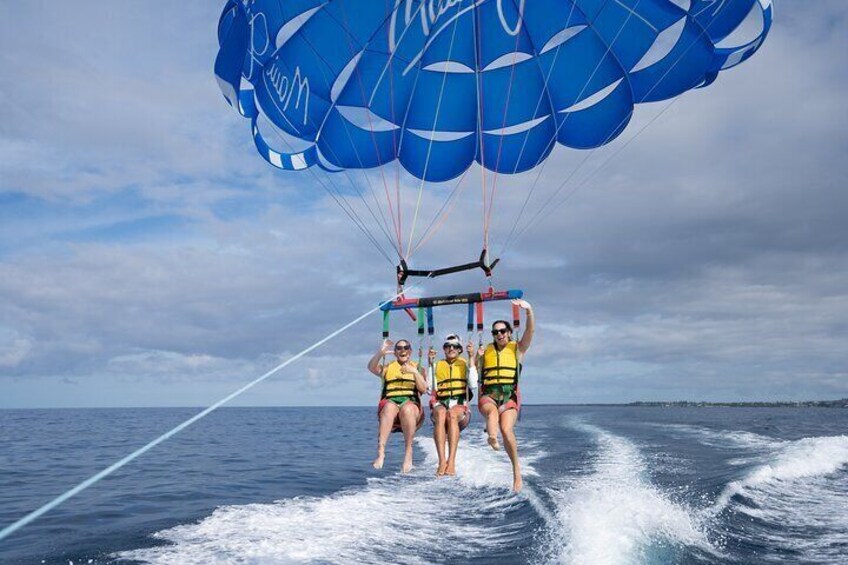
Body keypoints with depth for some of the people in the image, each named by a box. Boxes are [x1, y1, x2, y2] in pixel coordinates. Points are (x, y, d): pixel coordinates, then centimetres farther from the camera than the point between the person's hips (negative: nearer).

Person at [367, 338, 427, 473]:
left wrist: (415, 372, -9)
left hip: (412, 405, 0)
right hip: (390, 403, 0)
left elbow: (423, 389, 4)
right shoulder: (388, 368, 22)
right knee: (390, 406, -36)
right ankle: (380, 451, -45)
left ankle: (408, 452, -33)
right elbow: (372, 367, 0)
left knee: (407, 408, -36)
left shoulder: (417, 368, 21)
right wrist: (381, 353, -15)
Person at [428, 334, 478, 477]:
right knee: (440, 413, -36)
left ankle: (451, 461, -45)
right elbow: (431, 388, 6)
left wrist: (472, 359, -4)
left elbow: (473, 384, -3)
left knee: (452, 414, -37)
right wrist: (430, 364, 3)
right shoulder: (437, 365, 20)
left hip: (460, 406, -1)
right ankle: (442, 460, -45)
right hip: (440, 404, 1)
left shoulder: (465, 364, 16)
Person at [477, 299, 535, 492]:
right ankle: (492, 438, -67)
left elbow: (530, 331, -4)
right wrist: (475, 357, 0)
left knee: (506, 429, -24)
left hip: (510, 396, -1)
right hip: (488, 395, 1)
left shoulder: (517, 348, 13)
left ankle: (516, 469, -11)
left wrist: (529, 311, -21)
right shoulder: (485, 350, 19)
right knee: (492, 411, -35)